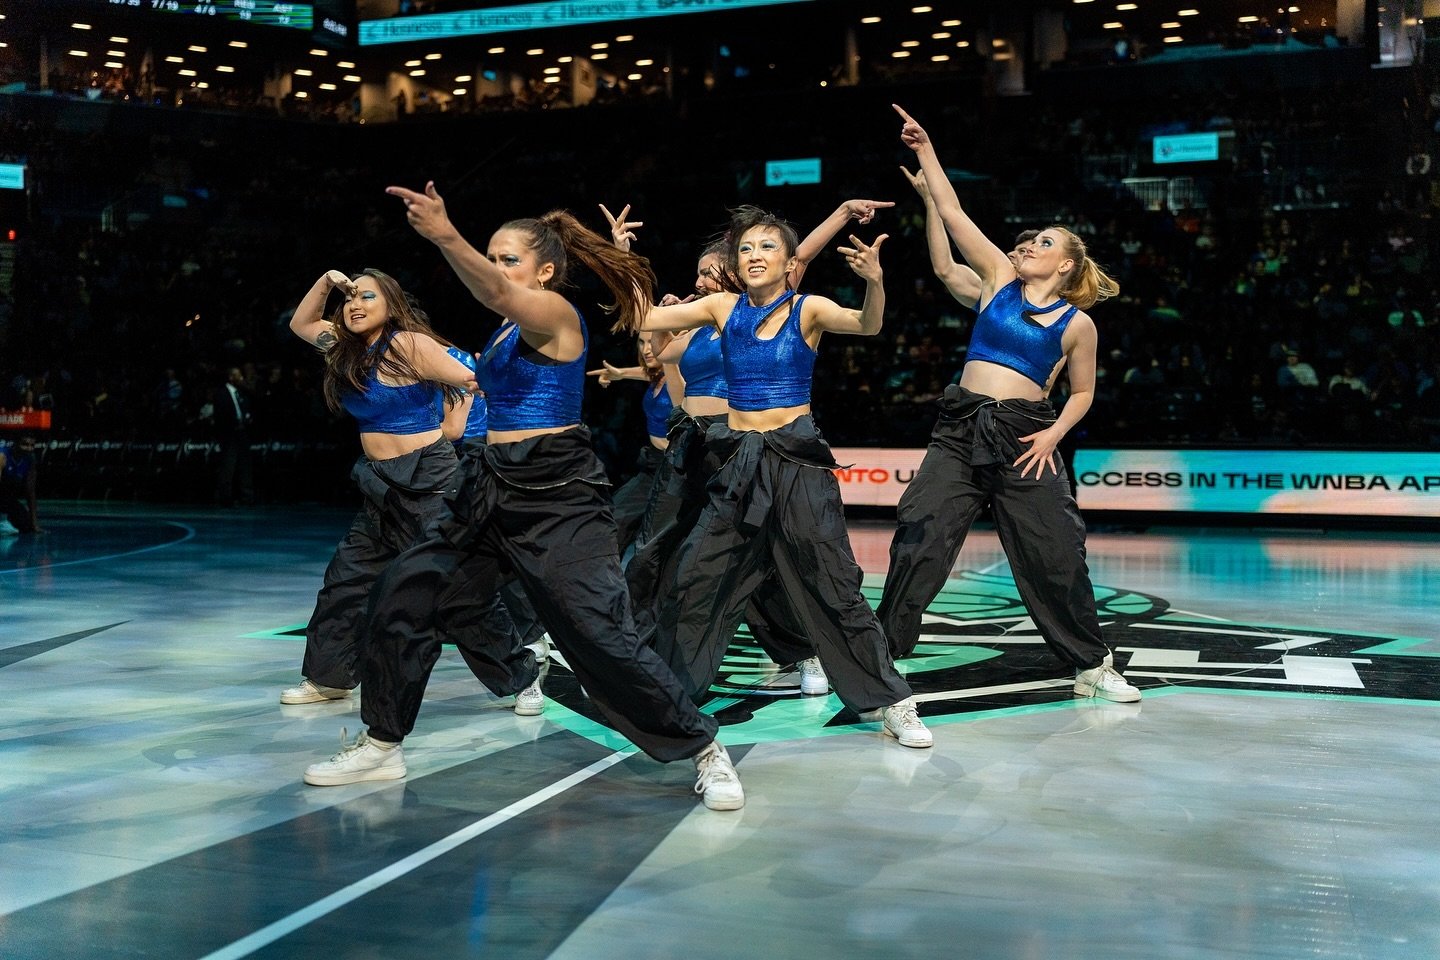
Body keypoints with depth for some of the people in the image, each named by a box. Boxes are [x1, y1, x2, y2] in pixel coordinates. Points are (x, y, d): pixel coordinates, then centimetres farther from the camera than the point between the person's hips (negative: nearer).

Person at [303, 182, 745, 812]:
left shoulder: (556, 312, -11)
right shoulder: (508, 328, 19)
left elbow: (497, 294, -30)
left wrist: (446, 237, -45)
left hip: (557, 498, -9)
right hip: (498, 489, 9)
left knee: (601, 637, -13)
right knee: (400, 595, 5)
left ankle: (705, 750, 3)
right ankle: (381, 745, 18)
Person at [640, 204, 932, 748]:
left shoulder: (808, 310, -4)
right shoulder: (723, 309, 6)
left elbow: (867, 326, -22)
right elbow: (640, 319, 3)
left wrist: (875, 283, -42)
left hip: (797, 463, -3)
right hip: (737, 463, 4)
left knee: (834, 590, -1)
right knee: (692, 583, 5)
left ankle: (893, 703, 11)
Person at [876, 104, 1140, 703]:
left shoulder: (1077, 324, 4)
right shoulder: (1000, 279, 8)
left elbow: (1082, 392, 13)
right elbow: (954, 216, 4)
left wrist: (1055, 434, -4)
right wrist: (926, 151, 0)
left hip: (1022, 437, -1)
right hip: (960, 428, 2)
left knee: (1055, 555, 2)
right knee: (919, 539, -7)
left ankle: (1092, 665, 20)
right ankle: (879, 654, 3)